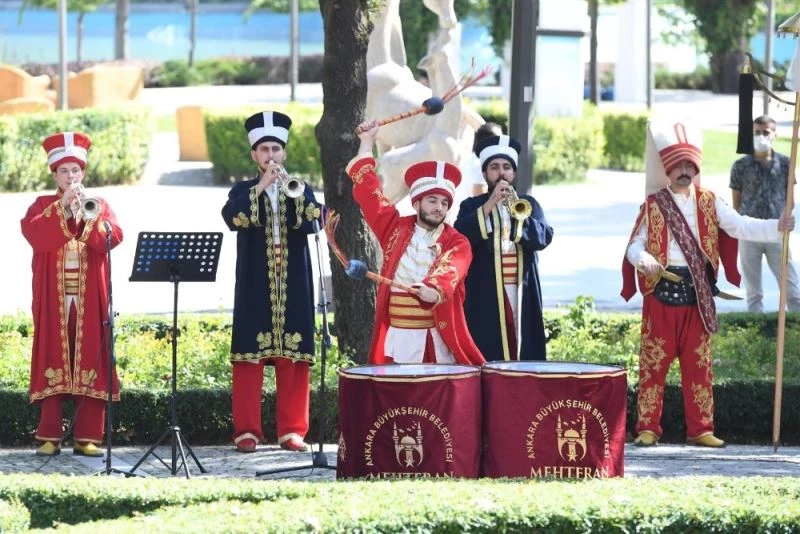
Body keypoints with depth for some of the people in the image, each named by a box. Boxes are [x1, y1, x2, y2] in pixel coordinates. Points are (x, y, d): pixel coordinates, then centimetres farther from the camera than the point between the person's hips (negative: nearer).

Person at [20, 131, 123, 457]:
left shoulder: (99, 205, 13)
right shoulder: (42, 205, 10)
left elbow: (113, 238, -4)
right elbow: (34, 234, -10)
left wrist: (89, 214, -18)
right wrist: (62, 207, -16)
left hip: (89, 298, 1)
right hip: (53, 298, -1)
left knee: (90, 362, -4)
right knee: (53, 361, -5)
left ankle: (87, 436, -2)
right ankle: (49, 436, -3)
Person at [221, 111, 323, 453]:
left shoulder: (301, 191, 12)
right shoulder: (244, 191, 8)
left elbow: (314, 223, -5)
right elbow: (231, 217, -13)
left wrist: (295, 193, -19)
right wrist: (261, 187, -19)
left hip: (293, 288, 1)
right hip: (255, 288, -1)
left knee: (293, 358, -1)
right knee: (250, 356, -4)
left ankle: (292, 430, 4)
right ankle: (247, 430, 0)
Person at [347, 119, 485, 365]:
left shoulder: (457, 243, 3)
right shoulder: (396, 228, 11)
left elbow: (449, 271, -17)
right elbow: (368, 190, 13)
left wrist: (434, 290, -40)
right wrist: (367, 141, 16)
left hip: (439, 339, -1)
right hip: (398, 338, 1)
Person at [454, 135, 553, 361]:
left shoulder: (528, 204, 15)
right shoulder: (471, 206, 9)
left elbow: (543, 237, -2)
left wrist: (517, 212, -17)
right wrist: (489, 205, -15)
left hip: (523, 296, 2)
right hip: (485, 299, -2)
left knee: (525, 355, -1)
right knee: (488, 357, -9)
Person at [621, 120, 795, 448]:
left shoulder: (709, 204, 7)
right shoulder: (653, 206, 1)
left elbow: (740, 227, -2)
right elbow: (635, 245, 0)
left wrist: (777, 227, -16)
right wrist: (644, 260, -23)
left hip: (697, 294, 2)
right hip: (662, 290, -2)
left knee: (698, 364, 6)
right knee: (654, 363, -1)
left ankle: (700, 429, 10)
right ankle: (647, 428, 4)